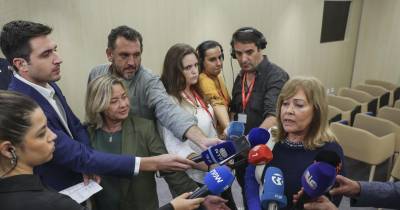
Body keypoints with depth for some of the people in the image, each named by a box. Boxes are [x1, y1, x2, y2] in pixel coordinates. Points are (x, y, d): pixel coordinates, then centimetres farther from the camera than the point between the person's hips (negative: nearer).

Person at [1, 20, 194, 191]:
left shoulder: (48, 84, -5)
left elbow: (76, 126, 3)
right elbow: (77, 156, -32)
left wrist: (87, 162, -17)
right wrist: (151, 163, -35)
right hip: (53, 196, -6)